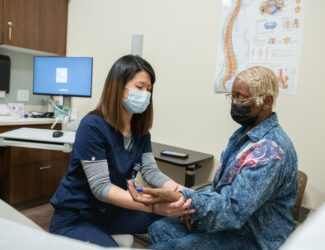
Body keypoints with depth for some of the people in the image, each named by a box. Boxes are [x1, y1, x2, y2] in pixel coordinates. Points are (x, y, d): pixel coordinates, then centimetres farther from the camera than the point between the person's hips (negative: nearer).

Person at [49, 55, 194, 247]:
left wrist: (182, 191, -27)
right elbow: (101, 187, -28)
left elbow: (151, 171, -8)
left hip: (113, 211, 6)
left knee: (171, 223, -3)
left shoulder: (140, 130, -1)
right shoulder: (92, 126, -24)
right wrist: (152, 205, -40)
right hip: (75, 218, -6)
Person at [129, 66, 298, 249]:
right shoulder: (245, 133, 6)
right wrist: (196, 206, 0)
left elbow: (234, 209, -30)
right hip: (229, 224, 9)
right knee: (159, 229, 3)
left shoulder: (271, 150, -25)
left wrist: (178, 198, -39)